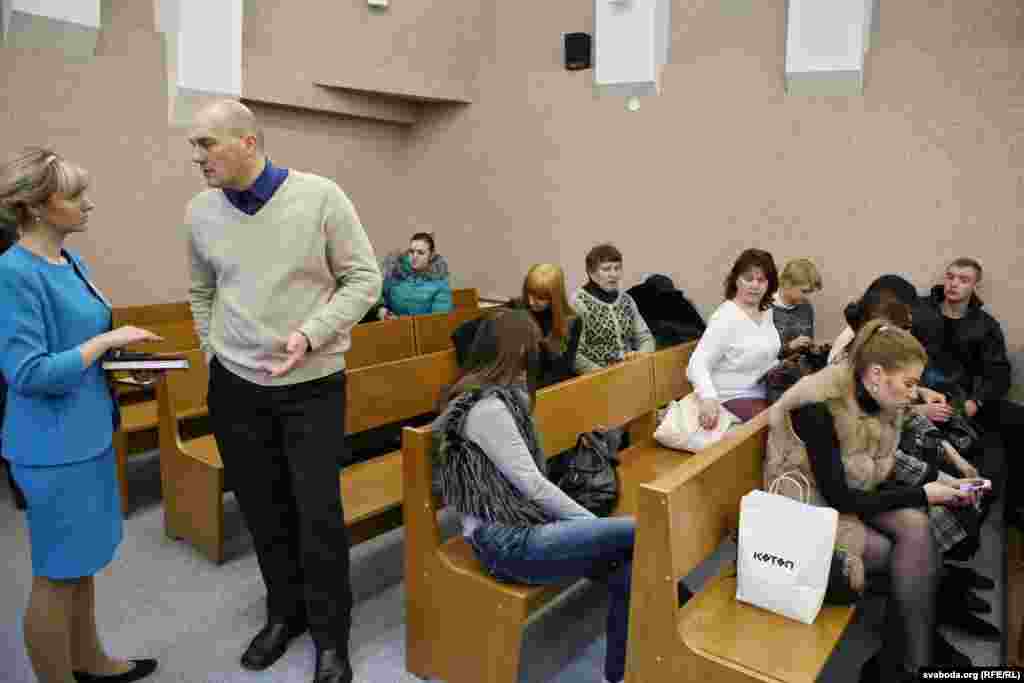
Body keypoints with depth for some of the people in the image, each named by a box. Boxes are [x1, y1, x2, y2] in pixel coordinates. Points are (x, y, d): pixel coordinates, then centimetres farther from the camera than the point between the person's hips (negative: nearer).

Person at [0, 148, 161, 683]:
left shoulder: (71, 262, 7)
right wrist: (107, 339, -19)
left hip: (89, 435, 9)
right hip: (55, 448, -9)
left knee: (83, 562, 22)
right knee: (58, 574, 8)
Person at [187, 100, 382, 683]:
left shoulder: (319, 196, -10)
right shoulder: (200, 211, 4)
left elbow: (363, 279, -7)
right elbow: (202, 293, 17)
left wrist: (309, 335, -18)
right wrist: (214, 355, 9)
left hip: (313, 384, -3)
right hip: (235, 386, 4)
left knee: (319, 515, 1)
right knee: (263, 510, 13)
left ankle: (331, 636, 21)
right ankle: (284, 613, 36)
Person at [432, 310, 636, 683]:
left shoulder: (501, 396, 14)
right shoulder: (487, 407, -18)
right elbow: (532, 484, -18)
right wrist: (594, 522, -10)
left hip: (522, 524, 10)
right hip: (509, 542, -10)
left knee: (627, 571, -7)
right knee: (642, 533, -16)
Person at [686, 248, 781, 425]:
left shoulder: (766, 311, 8)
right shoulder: (725, 318, -18)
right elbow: (697, 365, -26)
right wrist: (708, 398, -42)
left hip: (766, 394, 8)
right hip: (736, 400, -8)